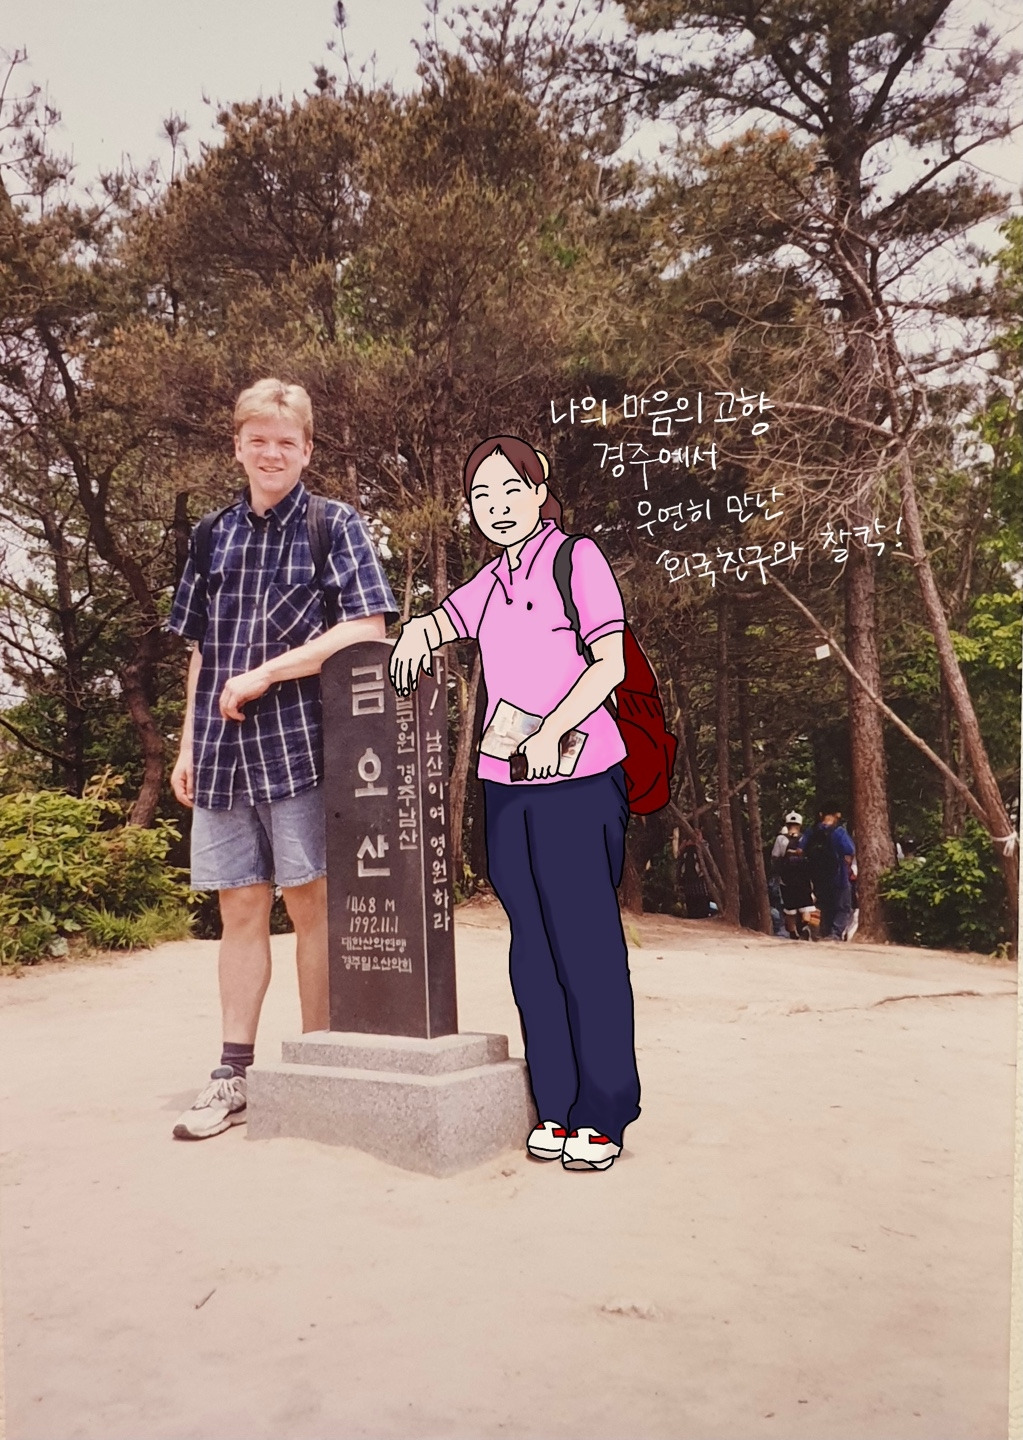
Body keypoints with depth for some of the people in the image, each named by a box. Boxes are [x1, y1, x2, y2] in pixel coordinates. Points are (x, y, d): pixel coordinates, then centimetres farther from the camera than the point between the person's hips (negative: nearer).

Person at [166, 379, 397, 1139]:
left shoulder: (336, 525, 1)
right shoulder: (213, 537, 15)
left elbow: (367, 631, -10)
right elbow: (201, 652, 17)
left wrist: (265, 674, -13)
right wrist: (187, 746, 12)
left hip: (305, 741, -4)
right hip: (224, 750, 4)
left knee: (309, 901, 3)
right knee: (241, 908, 7)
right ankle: (233, 1076, 15)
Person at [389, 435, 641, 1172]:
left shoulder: (577, 557, -1)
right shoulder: (490, 582, 17)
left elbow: (610, 663, -8)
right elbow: (437, 623, 29)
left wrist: (552, 732, -20)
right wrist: (417, 633, 4)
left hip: (578, 781, -6)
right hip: (506, 785, 6)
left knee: (586, 945, -3)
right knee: (533, 949, 8)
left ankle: (603, 1116, 7)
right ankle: (557, 1107, 19)